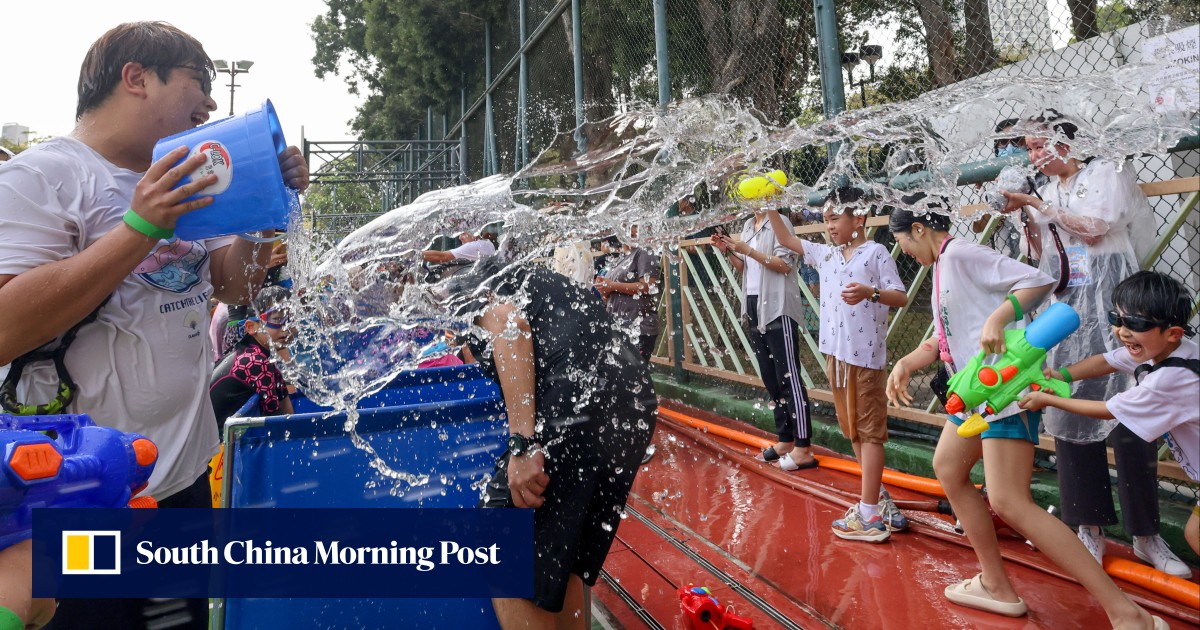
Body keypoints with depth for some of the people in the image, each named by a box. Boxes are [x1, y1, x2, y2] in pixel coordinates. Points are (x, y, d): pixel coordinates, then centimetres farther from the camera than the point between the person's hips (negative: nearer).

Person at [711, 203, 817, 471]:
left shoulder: (779, 223, -7)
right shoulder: (748, 225, 16)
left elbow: (785, 265, -17)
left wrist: (747, 250, -20)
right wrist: (728, 251, 1)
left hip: (778, 308, -8)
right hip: (755, 307, 8)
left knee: (788, 377, -8)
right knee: (770, 379, 11)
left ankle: (803, 449, -5)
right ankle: (785, 440, 20)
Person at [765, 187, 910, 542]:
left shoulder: (875, 252, -5)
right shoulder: (825, 255, 13)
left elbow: (901, 297, -9)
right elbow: (787, 240, 20)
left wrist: (870, 293, -27)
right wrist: (770, 208, 11)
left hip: (865, 353, -7)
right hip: (835, 352, 7)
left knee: (868, 431, -3)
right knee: (852, 429, 14)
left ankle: (870, 513, 2)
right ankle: (877, 496, 26)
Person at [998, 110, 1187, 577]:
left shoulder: (1108, 172, 4)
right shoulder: (1044, 194, 17)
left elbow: (1097, 225, -12)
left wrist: (1038, 206, -6)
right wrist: (1024, 219, 4)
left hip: (1112, 302, -4)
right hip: (1067, 311, 4)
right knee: (1069, 413, 0)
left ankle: (1146, 535, 4)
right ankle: (1090, 527, 9)